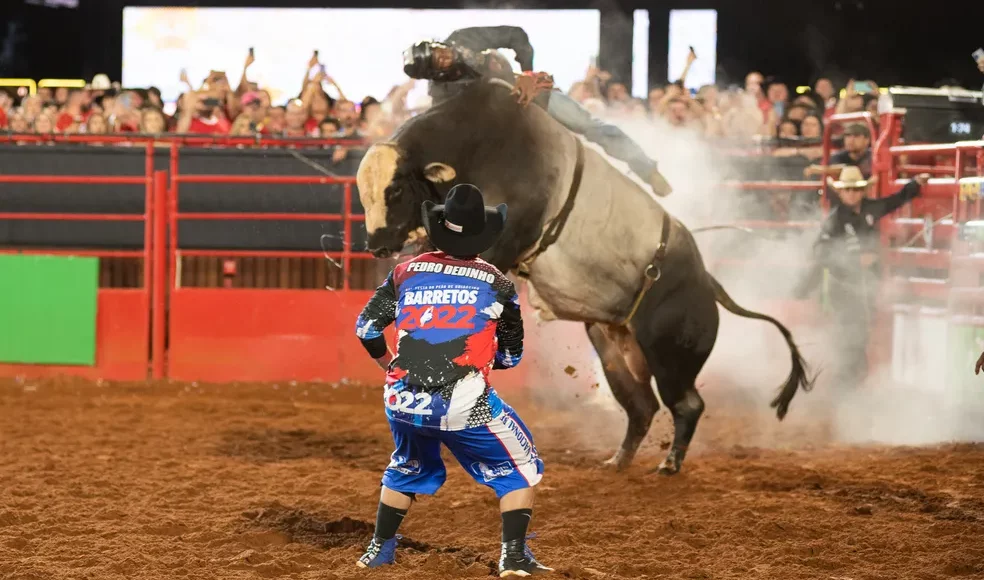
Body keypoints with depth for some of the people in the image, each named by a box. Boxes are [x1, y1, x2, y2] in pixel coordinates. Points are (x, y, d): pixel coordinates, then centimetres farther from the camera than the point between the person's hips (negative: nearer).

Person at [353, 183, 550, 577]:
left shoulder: (407, 271, 10)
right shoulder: (496, 283, 5)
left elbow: (366, 327, 12)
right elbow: (511, 356, 12)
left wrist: (389, 365, 29)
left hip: (402, 400, 4)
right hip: (464, 405, -4)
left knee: (407, 467, 32)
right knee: (520, 466, 15)